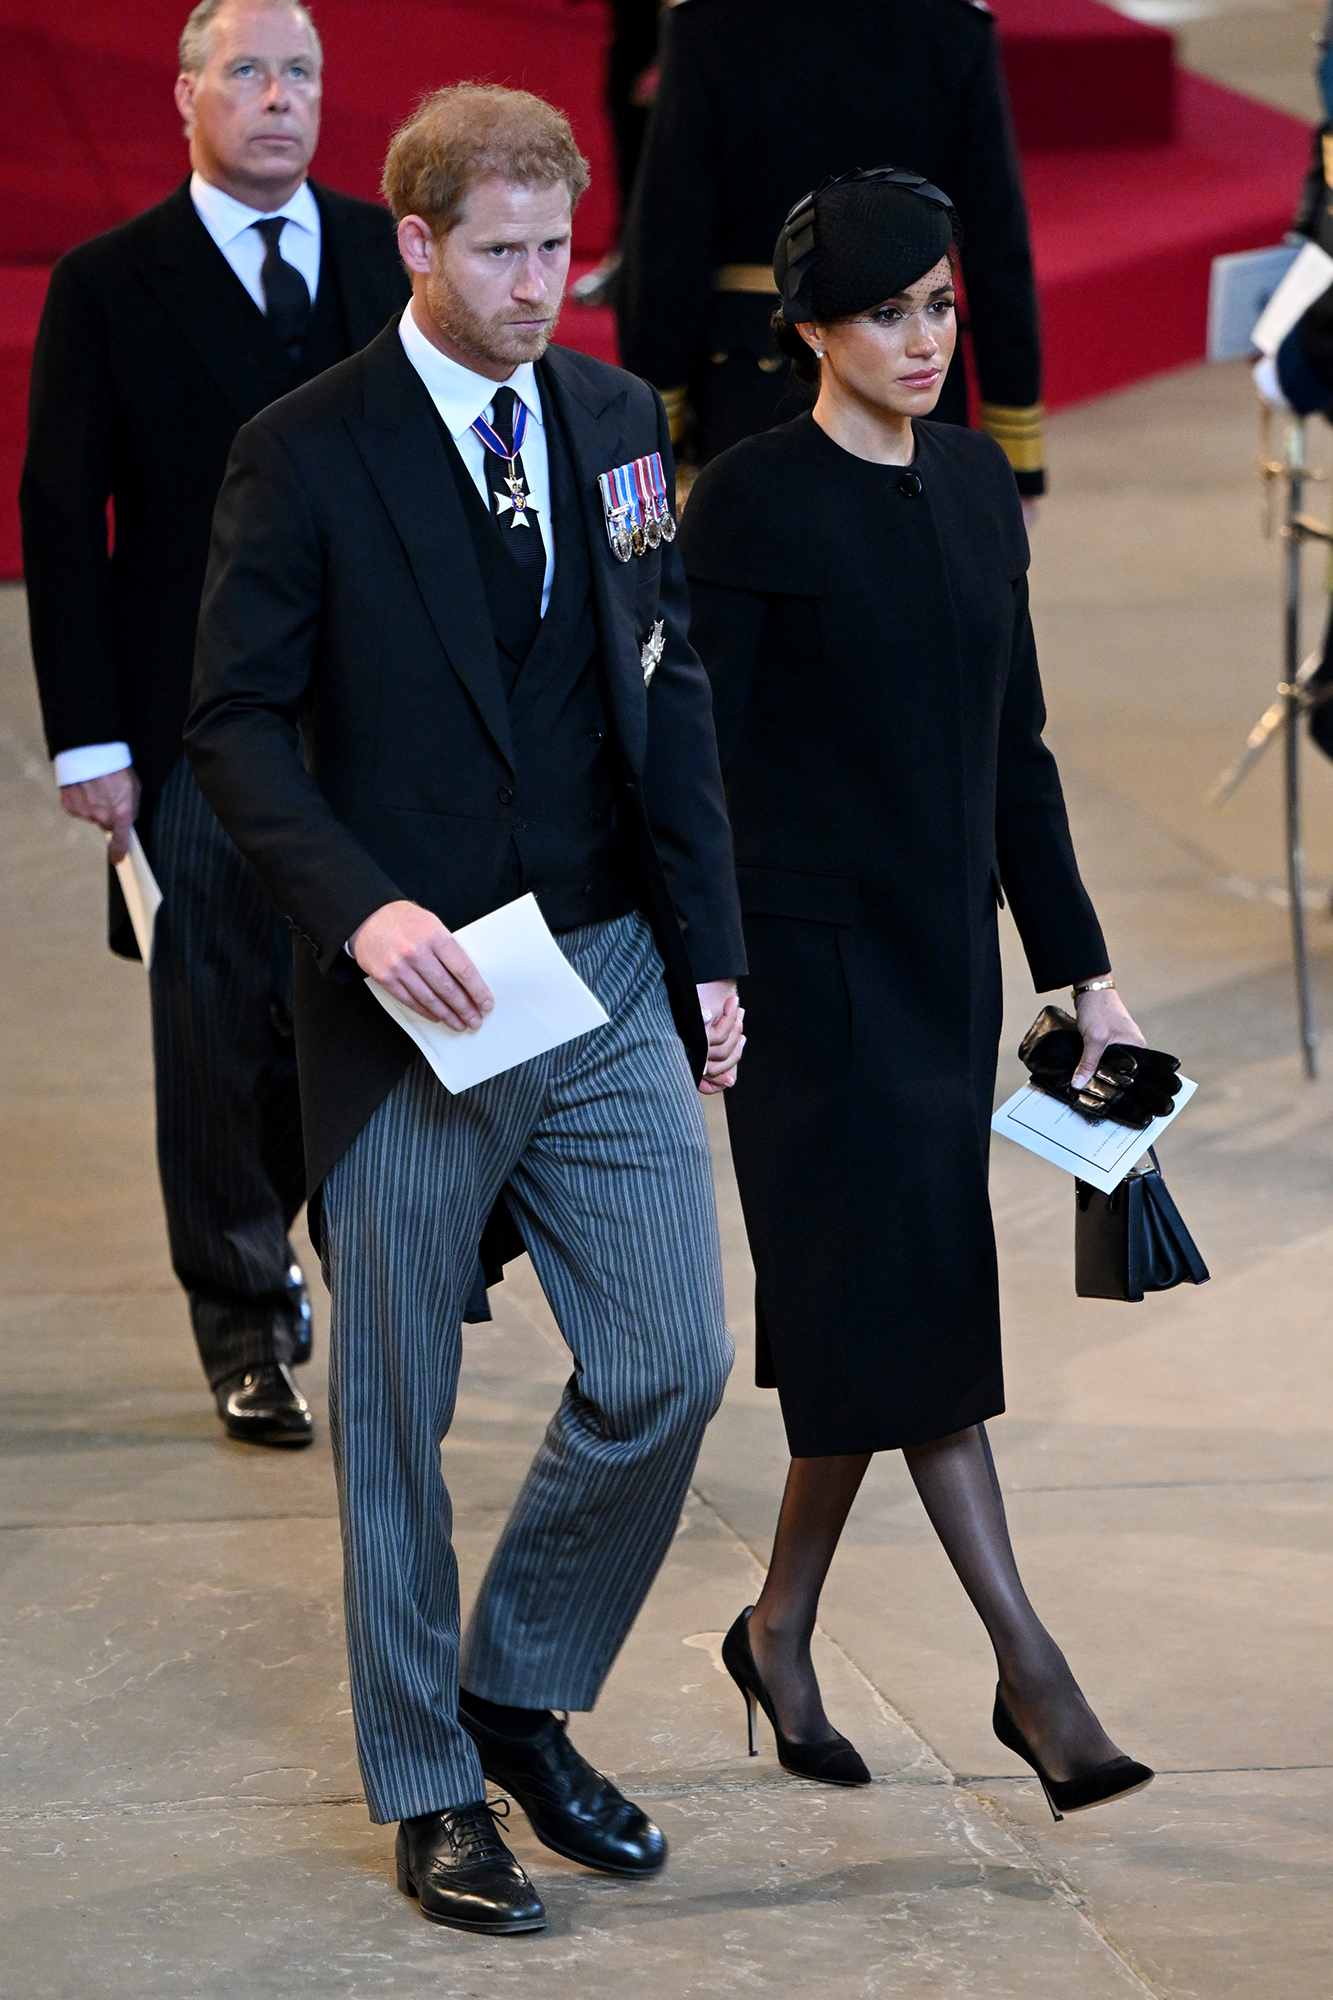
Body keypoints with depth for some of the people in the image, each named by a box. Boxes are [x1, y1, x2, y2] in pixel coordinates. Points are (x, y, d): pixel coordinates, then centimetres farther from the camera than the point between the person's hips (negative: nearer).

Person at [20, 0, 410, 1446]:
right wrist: (90, 739, -8)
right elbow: (62, 519, -2)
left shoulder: (387, 256, 7)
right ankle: (248, 1336, 17)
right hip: (198, 729, -3)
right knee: (221, 1042, 4)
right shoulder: (109, 286, -2)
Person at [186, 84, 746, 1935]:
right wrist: (362, 907, -22)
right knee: (396, 1412, 6)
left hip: (610, 981, 4)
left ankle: (522, 1696, 24)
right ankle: (428, 1783, 21)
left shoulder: (618, 421, 7)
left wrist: (706, 943, 8)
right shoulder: (307, 455, -8)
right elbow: (235, 725, -8)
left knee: (670, 1366, 2)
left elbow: (671, 690, 12)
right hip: (414, 1000, -4)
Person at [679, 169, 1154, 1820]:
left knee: (870, 1308, 10)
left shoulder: (976, 481, 9)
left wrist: (1079, 965, 13)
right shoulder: (754, 499, -11)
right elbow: (694, 752, -11)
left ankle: (782, 1632, 24)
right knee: (908, 1296, -9)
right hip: (814, 953, -7)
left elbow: (1014, 742, 14)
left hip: (948, 943, 7)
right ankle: (1029, 1670, -8)